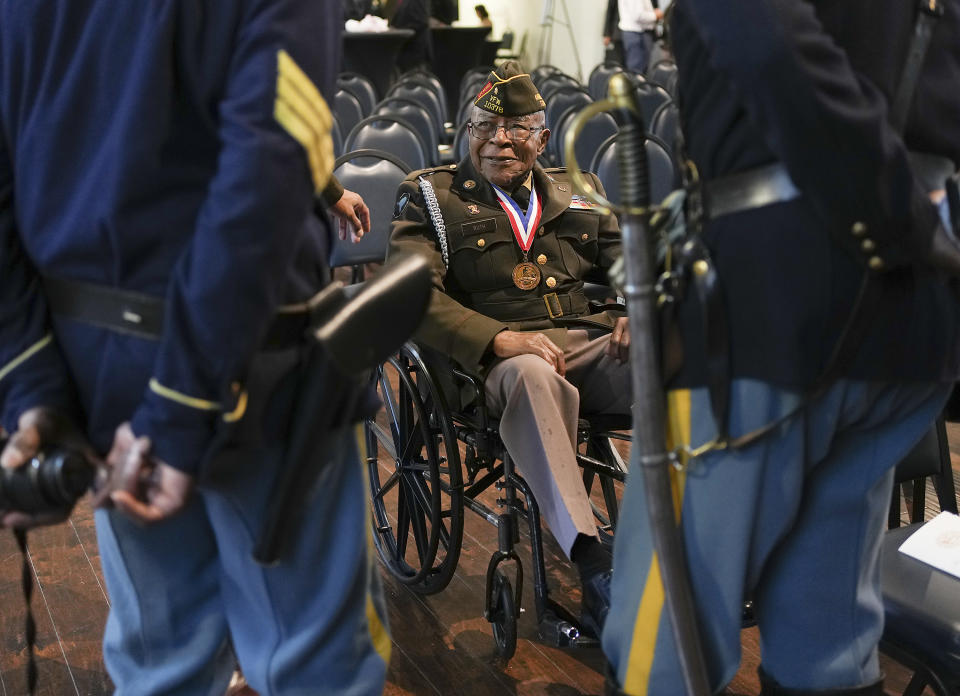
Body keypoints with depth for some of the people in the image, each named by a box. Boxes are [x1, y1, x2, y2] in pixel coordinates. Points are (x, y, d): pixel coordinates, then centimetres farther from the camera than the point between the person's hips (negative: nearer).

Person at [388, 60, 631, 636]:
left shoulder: (578, 192, 26)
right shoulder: (430, 194, 13)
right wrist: (500, 338, -20)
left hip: (588, 341, 4)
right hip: (491, 357, -3)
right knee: (534, 376, -41)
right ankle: (595, 569, -45)